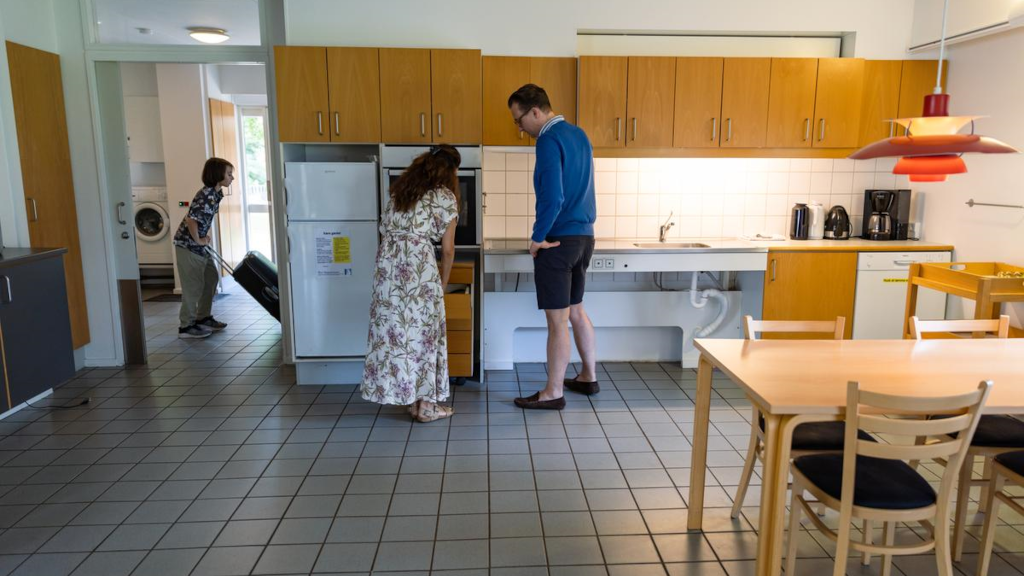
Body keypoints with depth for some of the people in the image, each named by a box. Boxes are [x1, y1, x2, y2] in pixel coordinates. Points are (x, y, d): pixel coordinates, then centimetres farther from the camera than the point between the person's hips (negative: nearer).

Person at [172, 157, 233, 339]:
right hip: (188, 244, -10)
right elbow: (190, 219, -30)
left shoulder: (216, 193, 6)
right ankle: (186, 326, 8)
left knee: (212, 278, 15)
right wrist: (199, 241, -18)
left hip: (198, 244, 10)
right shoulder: (207, 195, -24)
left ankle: (204, 318, 26)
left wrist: (202, 239, 12)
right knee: (193, 286, -3)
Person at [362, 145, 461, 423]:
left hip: (387, 264, 6)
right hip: (419, 265, -5)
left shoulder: (401, 190, 19)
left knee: (393, 328, 11)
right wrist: (443, 283, 17)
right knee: (423, 330, 4)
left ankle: (409, 399, 20)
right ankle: (426, 404, 11)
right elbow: (447, 249, 5)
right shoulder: (446, 197, 4)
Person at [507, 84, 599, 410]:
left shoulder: (550, 140, -15)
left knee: (558, 320, -1)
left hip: (558, 241, -9)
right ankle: (589, 377, 31)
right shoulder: (579, 135, 13)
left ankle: (553, 393, 10)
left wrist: (537, 238, -13)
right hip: (584, 236, 9)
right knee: (576, 311, 20)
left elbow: (552, 198, -24)